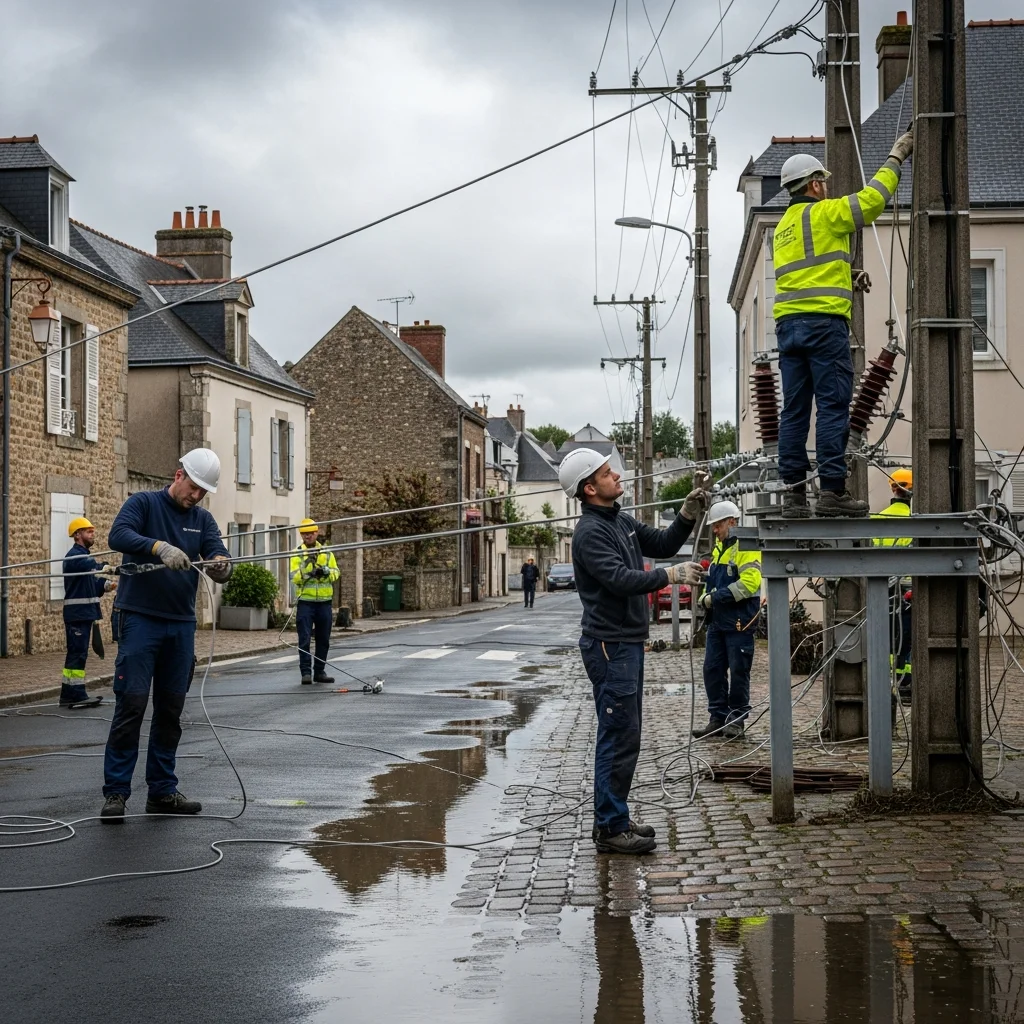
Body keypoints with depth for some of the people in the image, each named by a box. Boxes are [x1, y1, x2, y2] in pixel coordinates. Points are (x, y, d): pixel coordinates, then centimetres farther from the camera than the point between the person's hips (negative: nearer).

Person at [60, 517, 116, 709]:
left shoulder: (84, 556, 21)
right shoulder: (74, 556, -12)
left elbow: (92, 582, 23)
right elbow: (94, 567, -30)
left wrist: (106, 585, 3)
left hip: (85, 613, 10)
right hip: (77, 613, -10)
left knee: (79, 654, 10)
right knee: (77, 654, -10)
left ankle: (74, 695, 13)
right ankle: (73, 695, -9)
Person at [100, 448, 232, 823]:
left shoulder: (203, 519, 11)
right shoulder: (144, 503, -3)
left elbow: (219, 556, -3)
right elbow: (118, 535, -21)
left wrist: (221, 564, -28)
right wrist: (160, 547, -38)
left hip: (181, 624, 5)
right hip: (140, 620, -5)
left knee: (170, 710, 9)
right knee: (131, 704, -9)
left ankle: (163, 790, 16)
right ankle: (115, 792, -5)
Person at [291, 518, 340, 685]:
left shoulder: (327, 552, 10)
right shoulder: (297, 554, 1)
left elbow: (336, 573, 3)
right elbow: (295, 578, -9)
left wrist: (326, 571, -17)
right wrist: (306, 566, -25)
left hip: (324, 602, 3)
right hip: (305, 602, -3)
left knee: (324, 640, 8)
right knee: (304, 639, -6)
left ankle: (319, 672, 17)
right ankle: (306, 672, -3)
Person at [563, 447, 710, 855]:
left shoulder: (622, 522, 14)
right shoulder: (590, 532, -16)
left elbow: (662, 544, 19)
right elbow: (620, 579, -26)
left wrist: (689, 512, 6)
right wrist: (669, 576, -22)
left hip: (627, 642, 10)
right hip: (609, 645, -10)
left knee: (623, 735, 15)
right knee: (619, 737, -8)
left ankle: (613, 820, 23)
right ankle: (611, 829, -3)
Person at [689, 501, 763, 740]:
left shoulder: (746, 547, -12)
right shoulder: (720, 548, 17)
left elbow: (749, 582, -22)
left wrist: (716, 597, -19)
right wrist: (705, 597, 3)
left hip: (739, 622, -9)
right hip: (717, 620, 9)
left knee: (738, 672, 0)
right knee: (712, 670, 8)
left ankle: (736, 721, 7)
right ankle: (717, 718, 15)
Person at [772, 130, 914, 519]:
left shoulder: (782, 228, 23)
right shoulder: (824, 213, -1)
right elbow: (872, 198, 0)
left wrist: (847, 279, 19)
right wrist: (897, 156, 11)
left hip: (787, 323, 8)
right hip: (824, 322, -8)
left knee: (794, 411, 4)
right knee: (833, 407, -8)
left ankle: (793, 493, 1)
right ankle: (832, 490, -12)